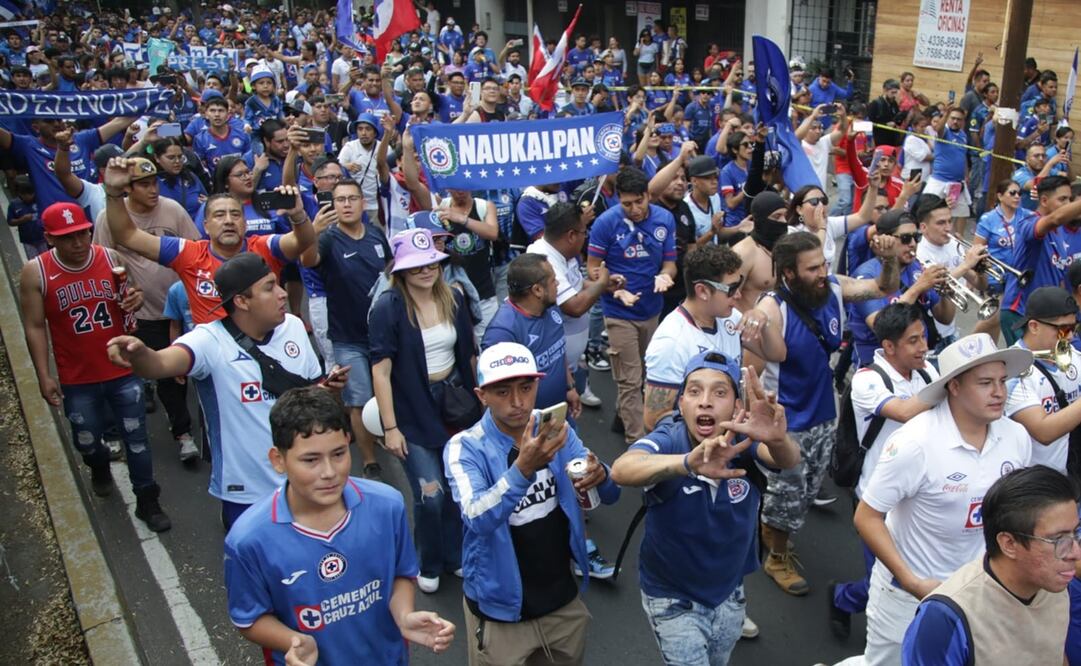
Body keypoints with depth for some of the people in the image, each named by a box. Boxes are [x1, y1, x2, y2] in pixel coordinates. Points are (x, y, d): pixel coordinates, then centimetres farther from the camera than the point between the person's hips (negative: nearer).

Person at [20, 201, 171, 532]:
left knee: (137, 439, 8)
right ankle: (100, 467, 55)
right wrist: (43, 375, -8)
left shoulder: (110, 258, -8)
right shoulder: (35, 272, -11)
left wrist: (135, 299, -17)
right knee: (86, 441, 19)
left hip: (123, 371, 0)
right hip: (77, 380, 0)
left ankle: (147, 501, 24)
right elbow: (35, 327, -5)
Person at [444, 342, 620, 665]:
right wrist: (523, 468, -49)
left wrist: (600, 475, -28)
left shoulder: (556, 431, -5)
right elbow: (477, 519, -33)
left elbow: (610, 496, -5)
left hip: (563, 599, 4)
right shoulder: (464, 448, -18)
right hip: (500, 611, -4)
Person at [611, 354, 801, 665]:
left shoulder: (744, 441, -21)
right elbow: (622, 469, -48)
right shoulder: (667, 441, -27)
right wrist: (689, 462, -67)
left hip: (729, 592, 4)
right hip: (672, 598, -4)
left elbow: (788, 460, -41)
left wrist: (778, 440, -66)